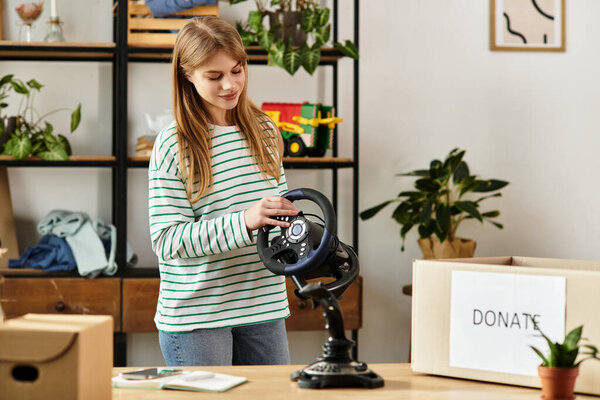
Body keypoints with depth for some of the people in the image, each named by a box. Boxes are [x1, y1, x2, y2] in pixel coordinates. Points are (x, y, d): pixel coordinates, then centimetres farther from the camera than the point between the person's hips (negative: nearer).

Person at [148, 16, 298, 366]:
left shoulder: (265, 131, 9)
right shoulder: (173, 146, -9)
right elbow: (167, 240, -14)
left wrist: (288, 216, -2)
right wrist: (244, 221, -24)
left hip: (264, 308, 5)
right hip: (196, 315, -5)